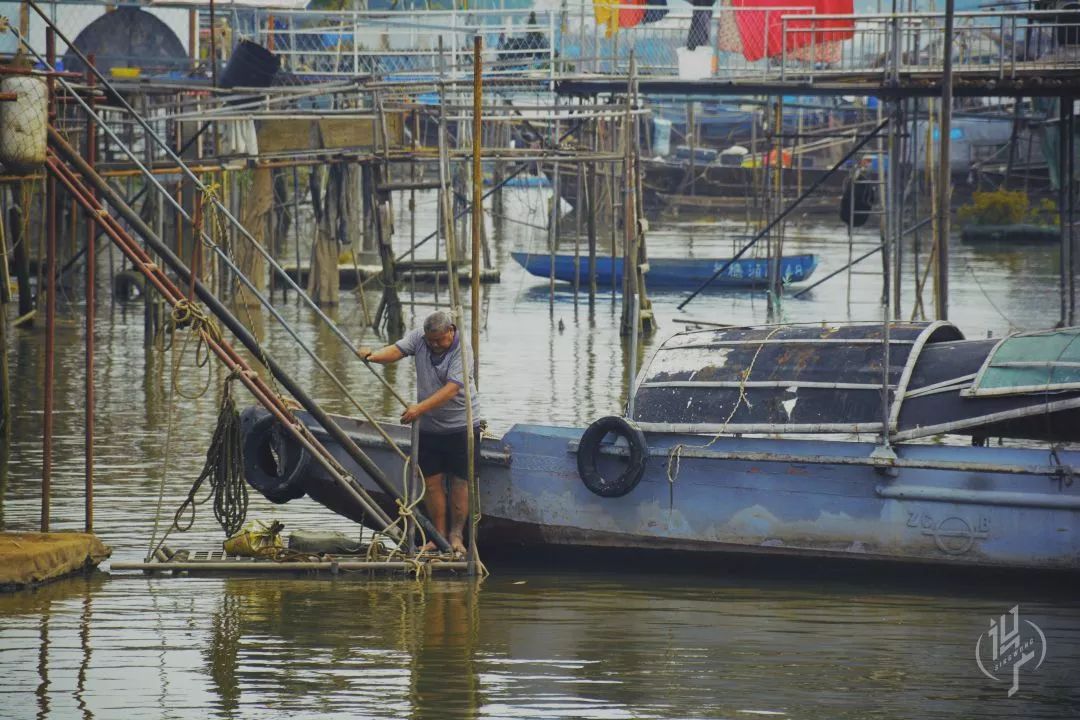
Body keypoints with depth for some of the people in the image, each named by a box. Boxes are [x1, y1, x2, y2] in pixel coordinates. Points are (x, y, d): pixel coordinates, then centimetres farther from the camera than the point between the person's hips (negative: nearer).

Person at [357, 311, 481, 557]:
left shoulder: (462, 350, -17)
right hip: (429, 426, 4)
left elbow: (451, 389, -26)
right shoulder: (419, 339, -2)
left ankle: (456, 535, 9)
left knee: (459, 481, -1)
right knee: (431, 481, 3)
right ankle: (439, 535, 12)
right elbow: (396, 350, -16)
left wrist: (420, 408, -34)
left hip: (461, 424, -4)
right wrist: (373, 355, -38)